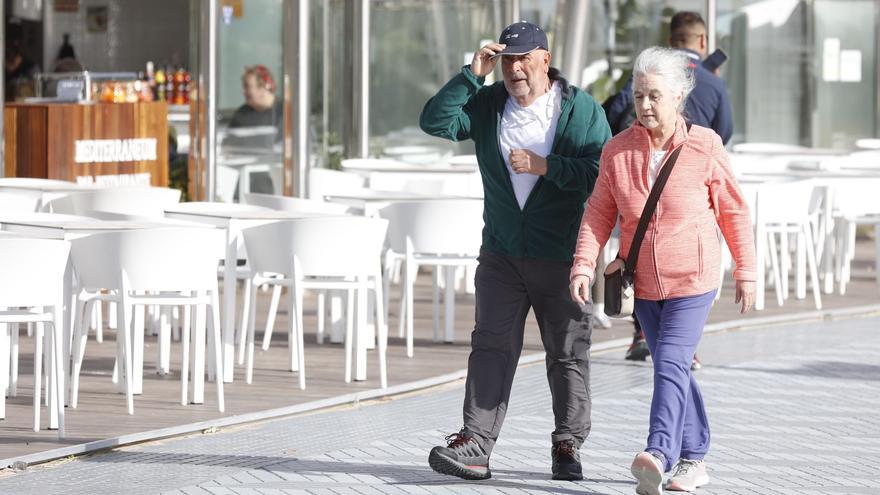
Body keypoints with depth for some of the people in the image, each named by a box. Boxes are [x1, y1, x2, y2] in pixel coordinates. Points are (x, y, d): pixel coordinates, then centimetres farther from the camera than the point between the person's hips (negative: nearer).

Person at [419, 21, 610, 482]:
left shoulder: (581, 108, -5)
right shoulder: (487, 104, 5)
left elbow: (601, 172, -12)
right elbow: (435, 121, -7)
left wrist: (546, 166, -19)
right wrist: (472, 74, -12)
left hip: (562, 257, -2)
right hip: (501, 254, 2)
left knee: (568, 355, 5)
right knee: (492, 346, -5)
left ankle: (567, 447, 16)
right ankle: (474, 446, -10)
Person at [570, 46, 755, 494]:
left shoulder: (705, 147, -9)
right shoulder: (618, 150, -2)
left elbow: (733, 212, 0)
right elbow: (599, 213, 1)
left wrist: (746, 273, 4)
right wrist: (583, 264, -12)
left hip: (692, 279, -4)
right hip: (643, 282, 4)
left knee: (672, 364, -19)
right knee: (671, 369, 13)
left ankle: (659, 454, -32)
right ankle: (694, 457, 25)